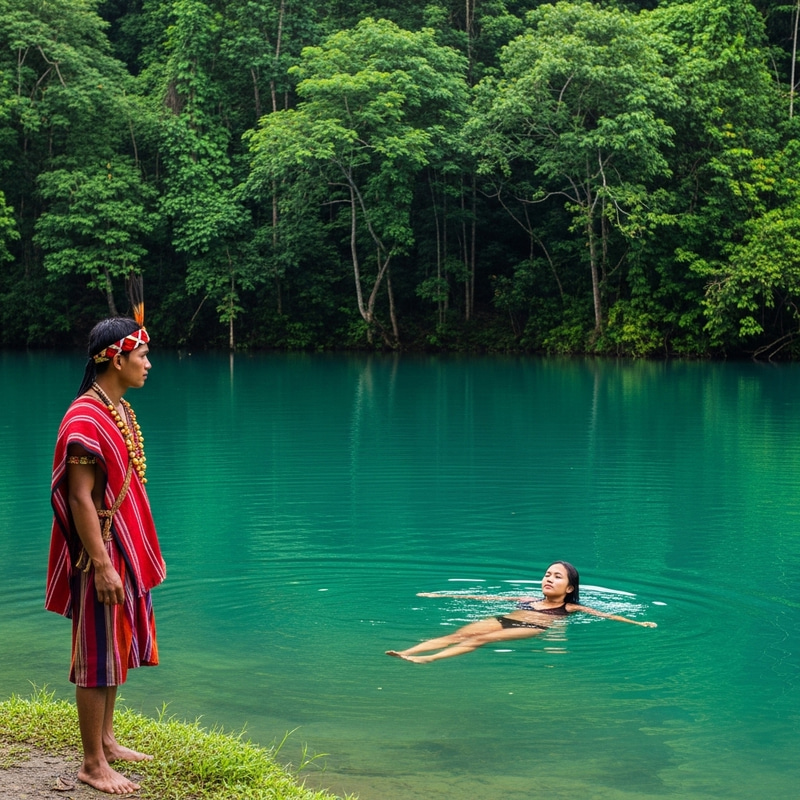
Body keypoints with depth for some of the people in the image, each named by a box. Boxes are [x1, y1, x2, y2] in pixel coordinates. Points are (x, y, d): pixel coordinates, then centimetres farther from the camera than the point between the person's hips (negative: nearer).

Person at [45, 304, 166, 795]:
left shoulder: (121, 410, 10)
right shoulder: (85, 419, -20)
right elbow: (80, 499, -22)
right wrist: (102, 566, -24)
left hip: (127, 550, 10)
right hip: (102, 555, -9)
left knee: (119, 649, 18)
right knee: (97, 657, -1)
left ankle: (107, 741, 31)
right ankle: (93, 764, 9)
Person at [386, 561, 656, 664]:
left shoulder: (570, 609, 20)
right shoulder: (527, 600, 31)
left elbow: (604, 615, 10)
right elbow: (487, 598, 31)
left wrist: (637, 623, -4)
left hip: (533, 630, -5)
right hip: (503, 620, 5)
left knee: (480, 639, -30)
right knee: (456, 635, -22)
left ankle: (427, 660, -50)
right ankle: (403, 653, -40)